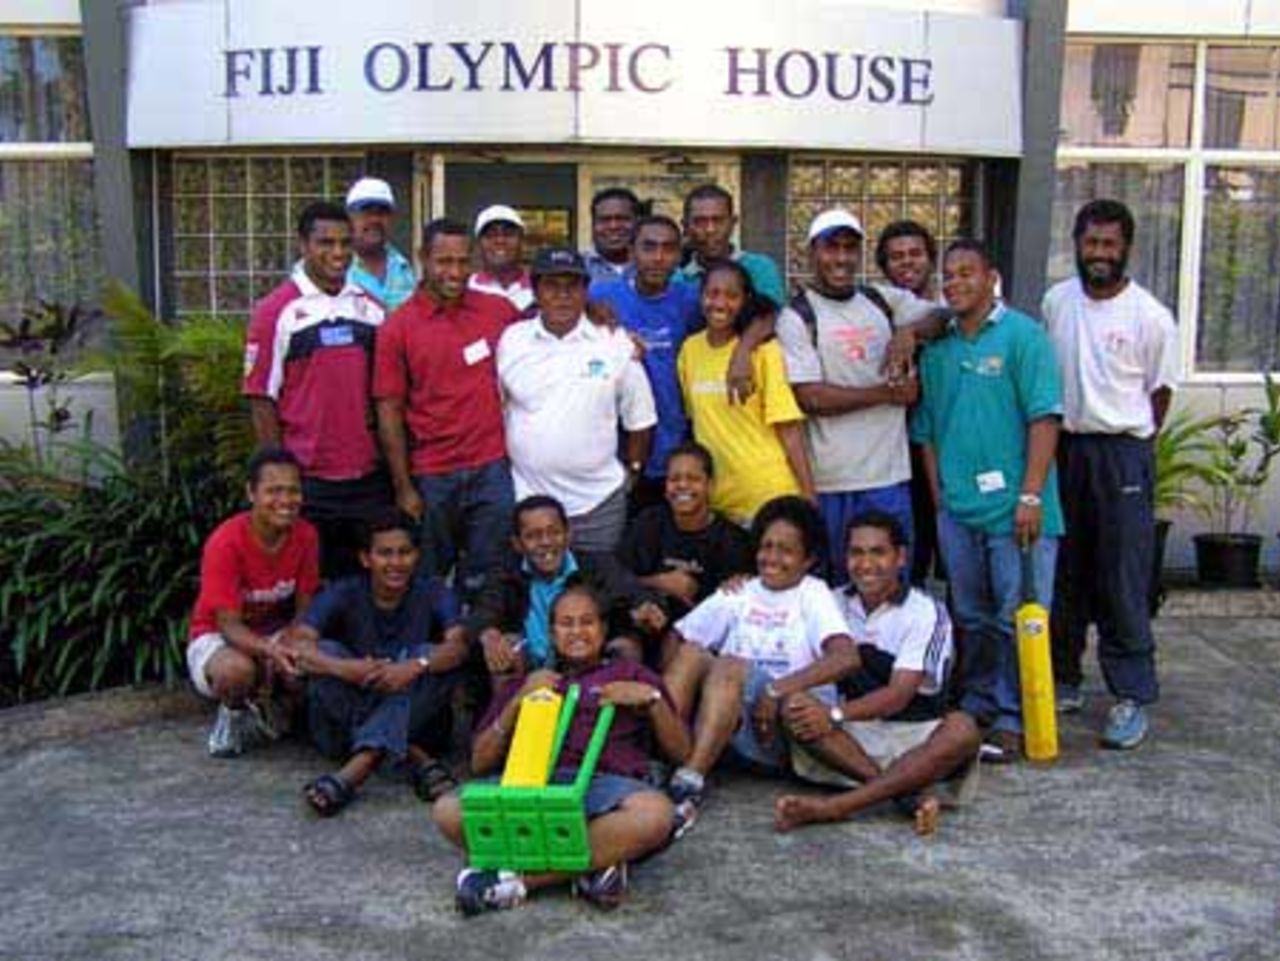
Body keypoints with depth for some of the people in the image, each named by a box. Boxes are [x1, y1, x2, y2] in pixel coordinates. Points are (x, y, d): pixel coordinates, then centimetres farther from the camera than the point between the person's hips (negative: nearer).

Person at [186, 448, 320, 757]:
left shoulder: (306, 536, -11)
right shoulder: (225, 542, -24)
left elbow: (304, 609, -5)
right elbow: (228, 624, -26)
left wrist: (289, 644, -28)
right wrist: (270, 650, -46)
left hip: (275, 633, 4)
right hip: (218, 638, -4)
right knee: (236, 669, -41)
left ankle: (260, 707, 6)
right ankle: (232, 714, -2)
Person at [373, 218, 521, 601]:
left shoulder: (498, 310, 4)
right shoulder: (397, 328, -3)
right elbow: (389, 411, -3)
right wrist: (404, 488, -6)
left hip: (492, 470, 2)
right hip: (431, 478, -1)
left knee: (485, 580, 8)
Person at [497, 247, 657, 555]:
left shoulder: (616, 343, -1)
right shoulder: (510, 341, 1)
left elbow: (639, 419, 7)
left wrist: (632, 470, 8)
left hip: (598, 502, 0)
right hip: (525, 497, 1)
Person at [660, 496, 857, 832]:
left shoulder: (812, 596, 1)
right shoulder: (739, 595, 15)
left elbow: (847, 657, -16)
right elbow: (676, 637, 11)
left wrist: (778, 690, -23)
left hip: (786, 732, -4)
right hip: (725, 732, 4)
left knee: (729, 666, -28)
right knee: (691, 653, -17)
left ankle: (689, 782, -38)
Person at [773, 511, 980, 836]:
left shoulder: (925, 612, -8)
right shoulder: (835, 604, 7)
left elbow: (899, 695, -18)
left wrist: (836, 715, -33)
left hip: (915, 736, -3)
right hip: (855, 735, 3)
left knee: (962, 729, -35)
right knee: (793, 707, -25)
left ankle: (831, 807, -44)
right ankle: (908, 795, -37)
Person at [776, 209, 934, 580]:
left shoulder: (884, 302, 11)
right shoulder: (796, 317, -4)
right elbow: (811, 397, -12)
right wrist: (887, 392, -7)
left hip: (890, 476, 4)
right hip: (830, 483, -4)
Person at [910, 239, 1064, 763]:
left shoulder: (1023, 336, -5)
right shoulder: (937, 348, 11)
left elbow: (1044, 418, -11)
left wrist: (1031, 495, -16)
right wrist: (939, 496, 10)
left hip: (1012, 508, -5)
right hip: (957, 508, 5)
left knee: (1016, 620, 0)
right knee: (971, 618, 15)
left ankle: (1012, 720, 9)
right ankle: (977, 705, 27)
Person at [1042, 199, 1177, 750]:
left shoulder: (1151, 316, -6)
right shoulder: (1056, 301, 5)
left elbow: (1159, 395, 2)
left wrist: (1127, 447, 4)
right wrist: (1052, 448, 10)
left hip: (1121, 453, -4)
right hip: (1063, 447, 4)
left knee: (1124, 581, -3)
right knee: (1062, 575, 11)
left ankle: (1132, 697, 4)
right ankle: (1062, 680, 23)